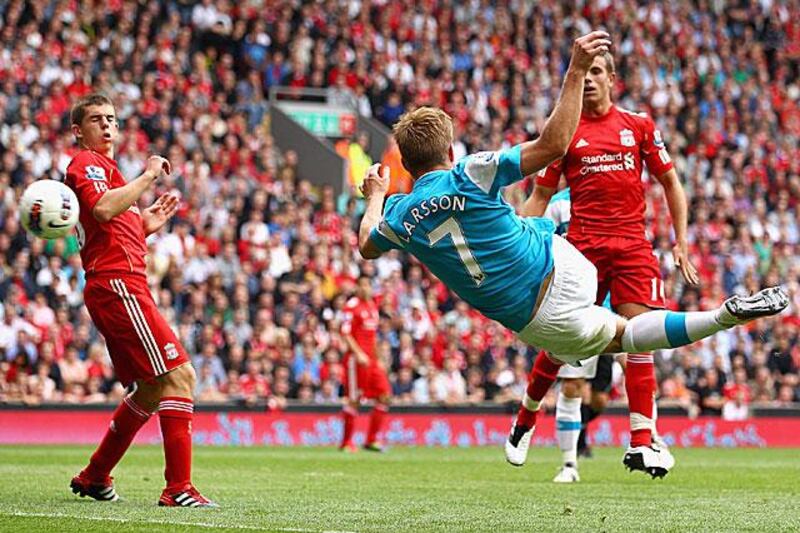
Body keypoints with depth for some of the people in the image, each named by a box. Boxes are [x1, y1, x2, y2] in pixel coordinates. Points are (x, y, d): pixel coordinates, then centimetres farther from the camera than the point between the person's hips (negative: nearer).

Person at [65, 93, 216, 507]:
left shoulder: (104, 167, 28)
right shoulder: (87, 164, -4)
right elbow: (102, 209, -25)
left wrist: (147, 224, 19)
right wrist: (147, 176, -19)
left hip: (123, 286, 11)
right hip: (117, 285, -11)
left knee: (151, 389, 17)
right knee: (178, 374, -17)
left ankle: (94, 477, 25)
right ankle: (178, 487, -22)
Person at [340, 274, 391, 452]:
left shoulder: (373, 305, 16)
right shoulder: (352, 305, -6)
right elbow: (345, 333, -12)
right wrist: (358, 353, -20)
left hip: (372, 359, 7)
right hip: (356, 358, -7)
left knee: (384, 396, 1)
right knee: (353, 400, -5)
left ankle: (371, 440, 7)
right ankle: (346, 442, 5)